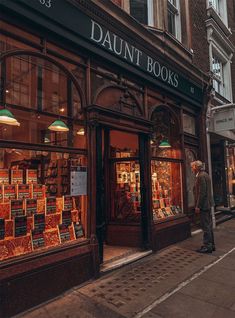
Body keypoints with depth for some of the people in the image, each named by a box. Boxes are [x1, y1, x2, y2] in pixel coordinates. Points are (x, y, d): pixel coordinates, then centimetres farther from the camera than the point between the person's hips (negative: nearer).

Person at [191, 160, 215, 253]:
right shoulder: (205, 174, 14)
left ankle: (207, 246, 7)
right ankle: (211, 245, 26)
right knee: (208, 226, 16)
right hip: (208, 204, 10)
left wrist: (198, 206, -19)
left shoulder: (201, 176, -18)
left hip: (203, 205, -10)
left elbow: (202, 193, -23)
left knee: (205, 226, -2)